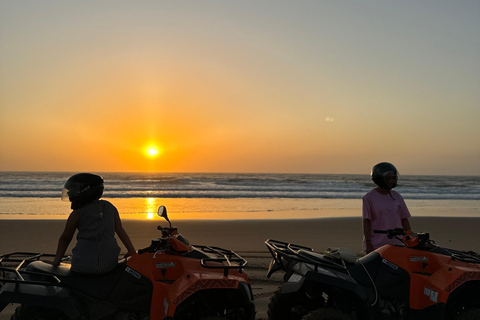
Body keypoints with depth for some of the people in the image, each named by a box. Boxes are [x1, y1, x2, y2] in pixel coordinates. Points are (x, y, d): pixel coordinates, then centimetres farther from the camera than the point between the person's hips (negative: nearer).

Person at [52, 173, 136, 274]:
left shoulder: (77, 214, -1)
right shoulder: (110, 208, 9)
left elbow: (65, 238, 6)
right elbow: (120, 230, 4)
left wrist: (57, 260, 16)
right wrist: (131, 249, 6)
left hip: (84, 265, -2)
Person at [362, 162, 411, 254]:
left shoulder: (397, 197, 10)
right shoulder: (369, 197, -4)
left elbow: (404, 220, 13)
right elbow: (366, 222, -6)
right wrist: (368, 243, -11)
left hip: (396, 244, 5)